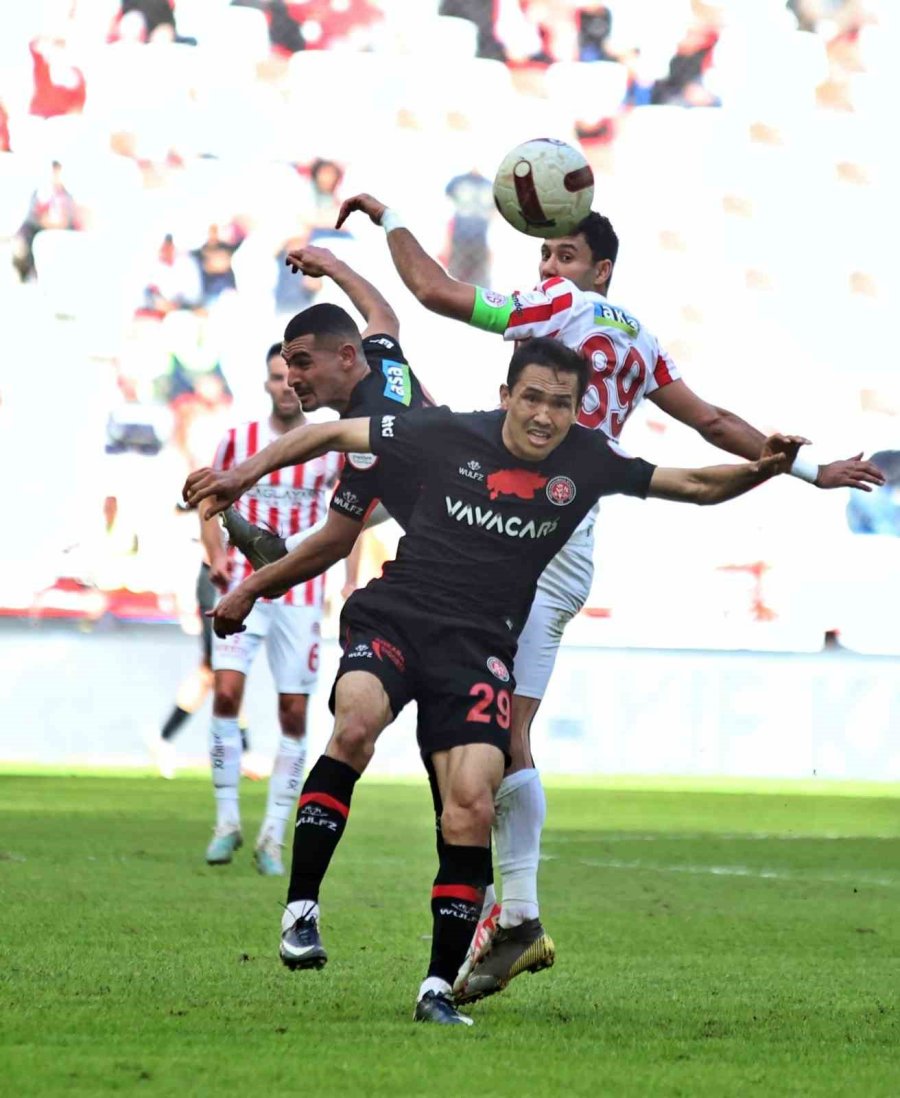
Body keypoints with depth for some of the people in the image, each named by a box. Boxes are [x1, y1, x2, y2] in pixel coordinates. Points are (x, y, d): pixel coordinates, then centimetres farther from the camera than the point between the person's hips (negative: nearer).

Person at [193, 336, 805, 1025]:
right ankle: (300, 909, -25)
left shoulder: (588, 464, 3)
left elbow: (696, 486, 10)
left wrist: (761, 469, -8)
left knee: (472, 806, -15)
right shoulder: (448, 436, -3)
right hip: (394, 617, -2)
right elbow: (334, 434, 7)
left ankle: (440, 987, -3)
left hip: (479, 649, 2)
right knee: (357, 721, -33)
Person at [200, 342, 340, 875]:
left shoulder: (332, 448, 2)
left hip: (302, 594, 1)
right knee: (227, 691, -17)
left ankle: (274, 835, 8)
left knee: (294, 713, 0)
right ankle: (227, 819, -7)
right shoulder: (239, 440, 2)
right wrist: (217, 556, -5)